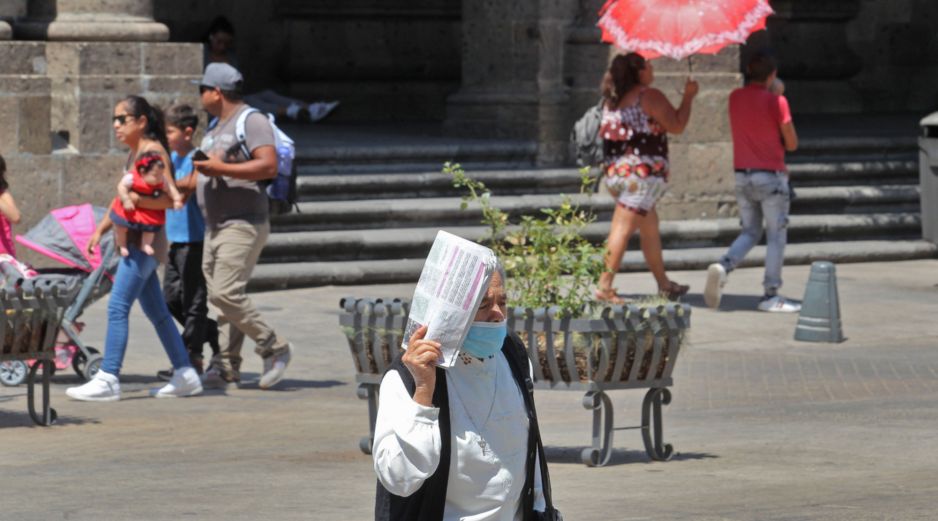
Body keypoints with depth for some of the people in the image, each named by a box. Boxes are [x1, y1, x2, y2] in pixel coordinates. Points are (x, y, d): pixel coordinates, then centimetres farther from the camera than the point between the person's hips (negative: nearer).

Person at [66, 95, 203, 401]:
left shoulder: (153, 152, -12)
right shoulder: (134, 154, 17)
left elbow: (170, 200, -19)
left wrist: (137, 200, -31)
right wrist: (101, 229, 19)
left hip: (145, 241, -10)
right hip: (134, 241, 10)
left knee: (117, 307, -14)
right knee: (156, 312, 12)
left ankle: (108, 379, -16)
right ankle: (185, 376, 17)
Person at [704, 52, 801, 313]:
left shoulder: (735, 98, 5)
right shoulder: (776, 102, -11)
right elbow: (792, 144, -5)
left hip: (742, 175, 5)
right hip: (771, 176, -5)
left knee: (750, 232, 15)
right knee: (776, 235, 4)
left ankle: (723, 266, -13)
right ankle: (771, 295, 2)